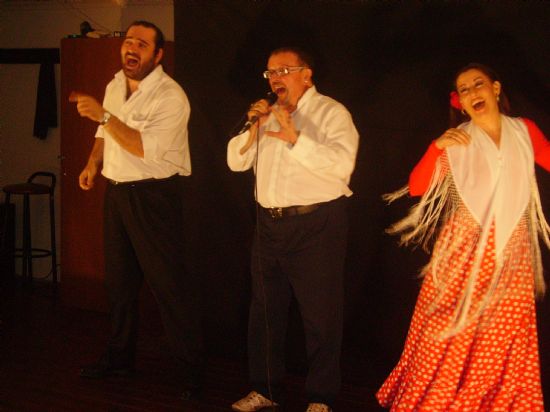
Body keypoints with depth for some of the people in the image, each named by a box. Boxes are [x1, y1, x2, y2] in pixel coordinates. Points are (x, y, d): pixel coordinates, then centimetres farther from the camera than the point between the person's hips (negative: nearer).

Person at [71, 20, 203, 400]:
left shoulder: (170, 96, -16)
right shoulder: (115, 86, 9)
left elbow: (146, 148, -26)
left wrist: (103, 115, -29)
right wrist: (94, 163, 9)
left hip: (154, 195, -8)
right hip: (117, 191, 8)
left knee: (169, 283, -5)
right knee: (119, 280, 17)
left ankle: (192, 369, 6)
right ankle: (121, 356, 33)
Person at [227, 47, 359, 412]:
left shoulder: (332, 113, -5)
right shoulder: (268, 115, 15)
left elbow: (342, 164, -20)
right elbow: (236, 161, 9)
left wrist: (295, 138, -24)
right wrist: (253, 128, -7)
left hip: (316, 224, -6)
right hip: (270, 223, 7)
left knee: (320, 315, 1)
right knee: (265, 310, 14)